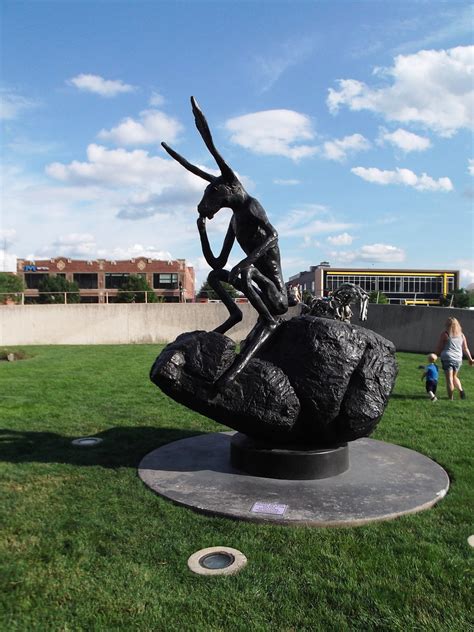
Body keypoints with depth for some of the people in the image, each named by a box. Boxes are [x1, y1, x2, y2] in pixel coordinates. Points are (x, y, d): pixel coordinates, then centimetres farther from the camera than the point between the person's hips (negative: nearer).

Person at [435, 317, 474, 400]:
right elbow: (465, 349, 14)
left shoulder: (445, 334, -5)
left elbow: (439, 348, -4)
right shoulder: (461, 335, 8)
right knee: (454, 376, 23)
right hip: (458, 359, 5)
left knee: (449, 379, -1)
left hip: (447, 358, -5)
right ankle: (461, 390, 2)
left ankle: (451, 398, -3)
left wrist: (437, 355, 14)